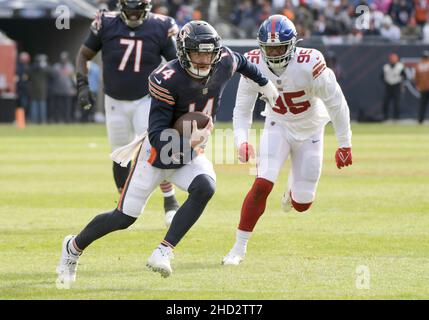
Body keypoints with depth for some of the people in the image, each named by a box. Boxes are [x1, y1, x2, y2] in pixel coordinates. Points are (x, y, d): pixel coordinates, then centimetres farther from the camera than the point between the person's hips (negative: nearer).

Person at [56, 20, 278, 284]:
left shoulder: (224, 65, -14)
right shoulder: (167, 81, -30)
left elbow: (240, 61, 14)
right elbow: (156, 136, -31)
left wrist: (264, 83, 30)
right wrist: (188, 142, -48)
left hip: (191, 156, 4)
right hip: (159, 153, -4)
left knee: (205, 188, -29)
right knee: (124, 217, 1)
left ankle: (164, 252, -24)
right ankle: (74, 247, 27)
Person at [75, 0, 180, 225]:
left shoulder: (160, 28, -11)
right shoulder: (106, 24, -9)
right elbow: (84, 55, 4)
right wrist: (82, 85, -6)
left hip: (146, 100, -2)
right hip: (115, 103, 2)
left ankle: (170, 202, -4)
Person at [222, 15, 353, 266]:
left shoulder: (309, 65, -31)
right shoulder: (254, 65, -20)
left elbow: (336, 104, -20)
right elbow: (242, 108, -10)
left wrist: (345, 144, -13)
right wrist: (242, 140, -27)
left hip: (310, 131, -1)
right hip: (278, 127, 1)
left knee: (302, 203, 3)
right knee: (263, 184, -20)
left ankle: (293, 192, 43)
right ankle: (240, 247, -10)